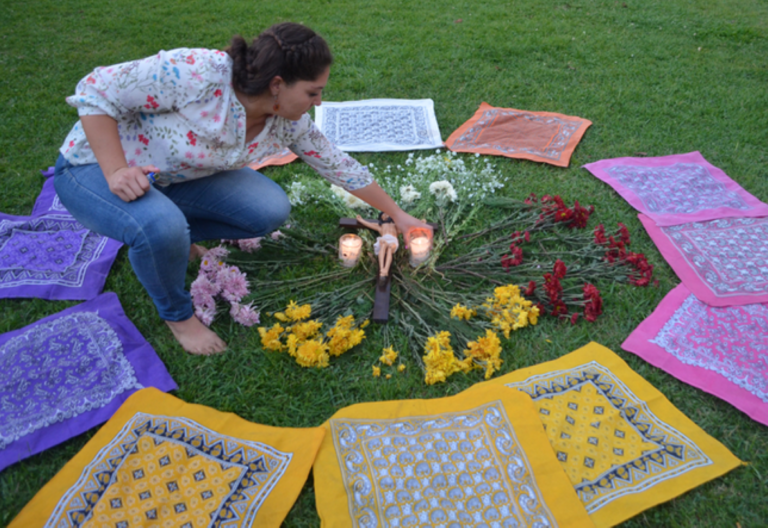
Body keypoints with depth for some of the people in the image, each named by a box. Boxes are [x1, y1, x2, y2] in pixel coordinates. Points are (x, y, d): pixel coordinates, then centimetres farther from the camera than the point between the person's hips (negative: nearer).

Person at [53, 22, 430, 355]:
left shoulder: (288, 124, -14)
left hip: (173, 179, 6)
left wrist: (396, 214, 5)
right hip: (97, 167, -5)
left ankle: (170, 236, 11)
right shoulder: (196, 73, -35)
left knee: (271, 211, -10)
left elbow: (338, 165, -1)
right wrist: (116, 173, -34)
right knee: (160, 225, -37)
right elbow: (95, 92, -25)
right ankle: (177, 315, -4)